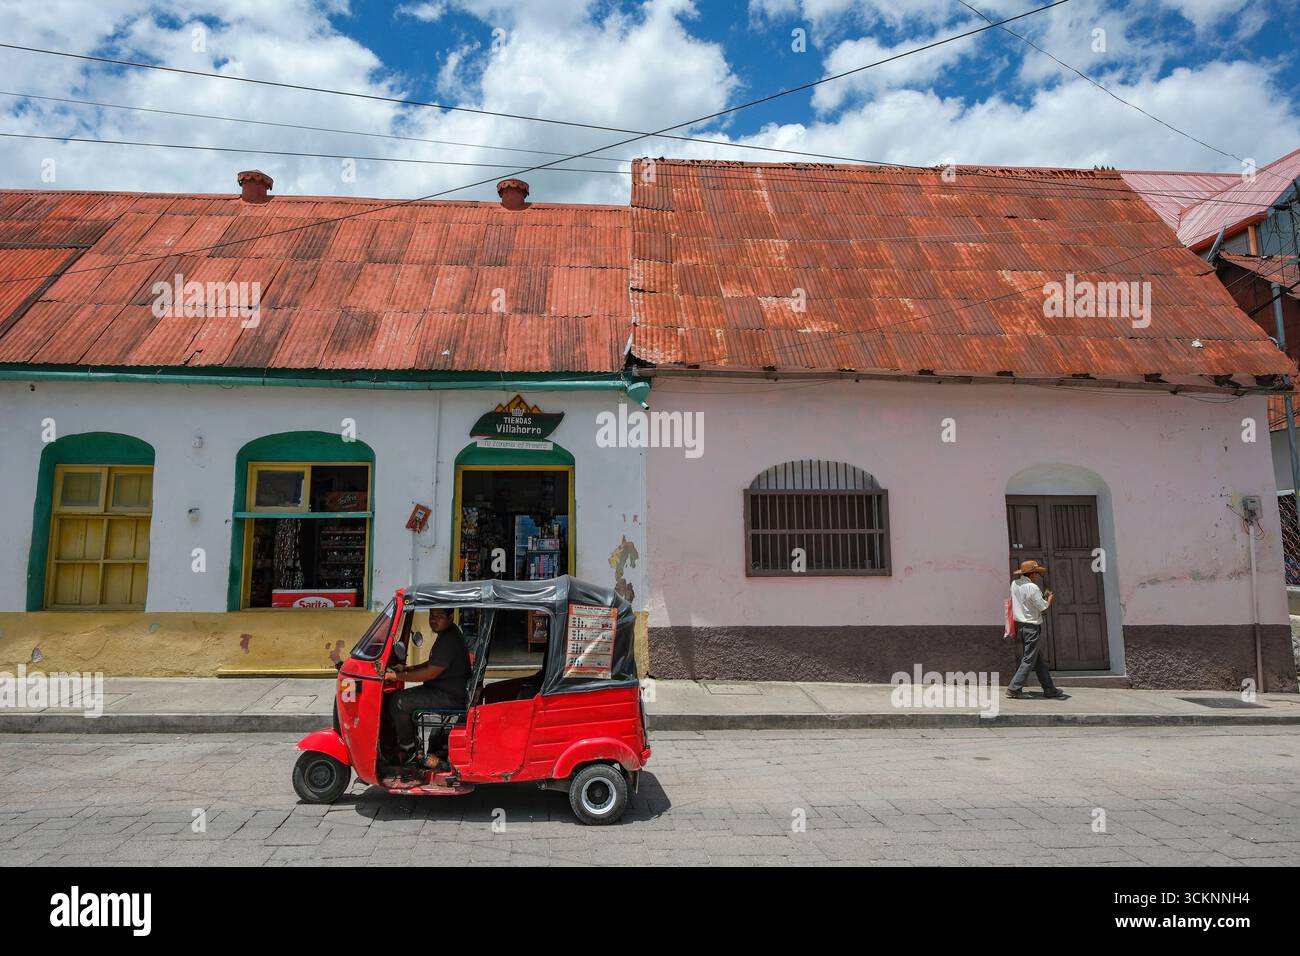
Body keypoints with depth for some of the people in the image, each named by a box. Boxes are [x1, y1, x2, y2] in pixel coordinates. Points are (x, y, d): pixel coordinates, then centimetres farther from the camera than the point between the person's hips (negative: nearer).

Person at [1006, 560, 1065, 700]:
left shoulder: (1015, 584, 5)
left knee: (1038, 659, 16)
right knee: (1029, 660, -1)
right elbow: (1043, 607, -12)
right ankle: (1014, 688, -2)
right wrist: (1050, 598, 7)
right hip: (1032, 627, -8)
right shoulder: (1033, 588, -18)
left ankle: (1049, 688, 23)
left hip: (1020, 625, 8)